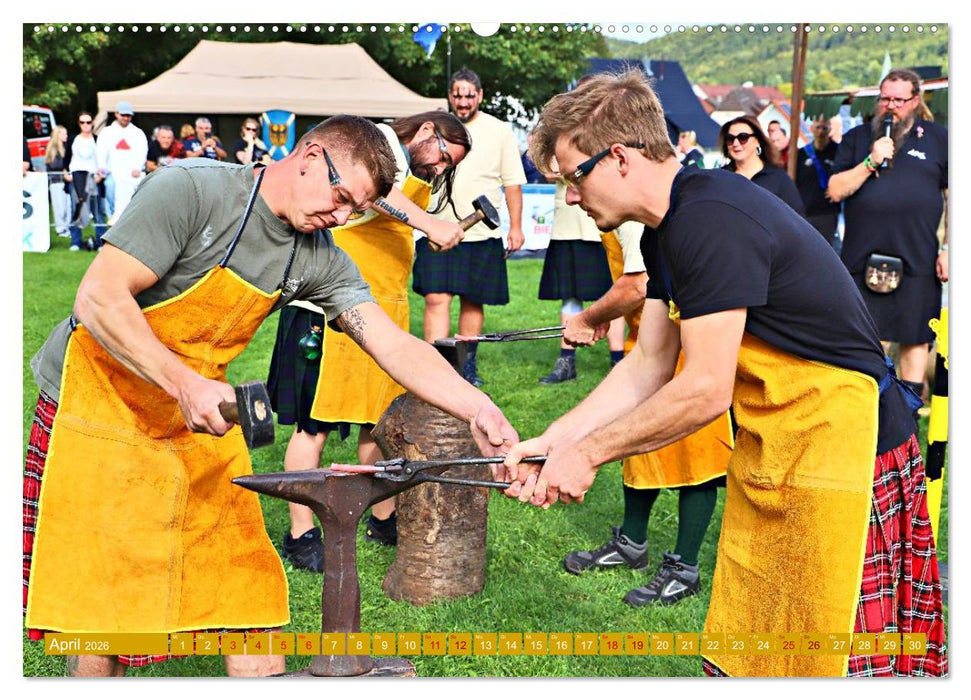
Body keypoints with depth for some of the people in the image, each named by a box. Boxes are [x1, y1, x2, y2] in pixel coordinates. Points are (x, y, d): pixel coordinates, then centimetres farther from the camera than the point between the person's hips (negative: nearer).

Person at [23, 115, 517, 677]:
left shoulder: (319, 259, -2)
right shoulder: (190, 189, -19)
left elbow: (394, 345, -9)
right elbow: (99, 299, -23)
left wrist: (477, 409, -24)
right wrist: (185, 384, -33)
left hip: (200, 422, 6)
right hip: (98, 404, -5)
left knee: (248, 583, 3)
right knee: (100, 613, -2)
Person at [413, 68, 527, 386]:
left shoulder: (499, 131, 5)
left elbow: (512, 182, 6)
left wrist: (516, 226, 2)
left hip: (482, 234, 0)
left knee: (472, 301, 8)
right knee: (436, 298, -11)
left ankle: (467, 365, 22)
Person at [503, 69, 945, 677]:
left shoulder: (710, 221, -24)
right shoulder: (668, 230, 8)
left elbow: (705, 391, -24)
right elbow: (648, 367, 10)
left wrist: (589, 452, -13)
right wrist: (552, 441, 4)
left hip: (840, 443, -10)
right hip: (768, 449, 10)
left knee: (819, 657, 2)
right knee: (744, 645, 18)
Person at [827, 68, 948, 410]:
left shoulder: (938, 138, 7)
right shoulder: (857, 138, 10)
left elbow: (954, 197, 6)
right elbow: (835, 190, 2)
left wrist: (948, 248, -2)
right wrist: (870, 162, -11)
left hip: (918, 262, -1)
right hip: (861, 259, 1)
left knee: (914, 340, 5)